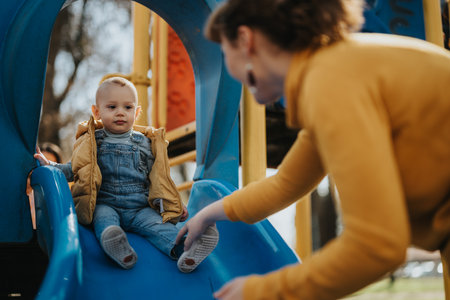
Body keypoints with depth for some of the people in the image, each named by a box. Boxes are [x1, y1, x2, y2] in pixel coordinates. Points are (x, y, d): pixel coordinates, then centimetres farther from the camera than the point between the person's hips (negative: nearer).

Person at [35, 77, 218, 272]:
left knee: (158, 224, -26)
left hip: (140, 209, 1)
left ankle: (183, 248, -51)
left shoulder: (145, 143, 12)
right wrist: (50, 167, 2)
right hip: (105, 205, 0)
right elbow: (75, 169, 18)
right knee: (103, 219, -32)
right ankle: (115, 247, -61)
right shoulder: (93, 143, 10)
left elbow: (157, 179, 17)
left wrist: (175, 205, 7)